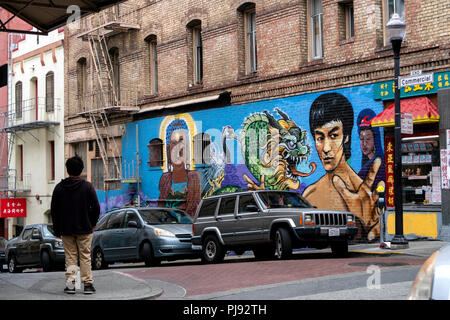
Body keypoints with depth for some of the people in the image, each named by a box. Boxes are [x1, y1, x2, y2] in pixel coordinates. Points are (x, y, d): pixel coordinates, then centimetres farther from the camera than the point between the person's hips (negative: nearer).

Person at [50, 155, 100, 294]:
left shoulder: (59, 187, 1)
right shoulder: (87, 186, -6)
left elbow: (54, 210, 4)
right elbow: (96, 207, -6)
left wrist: (57, 229, 12)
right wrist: (92, 224, 8)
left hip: (66, 230, 2)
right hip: (84, 229, -2)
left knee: (70, 257, 7)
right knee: (85, 257, 4)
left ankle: (70, 283, -1)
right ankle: (88, 284, 3)